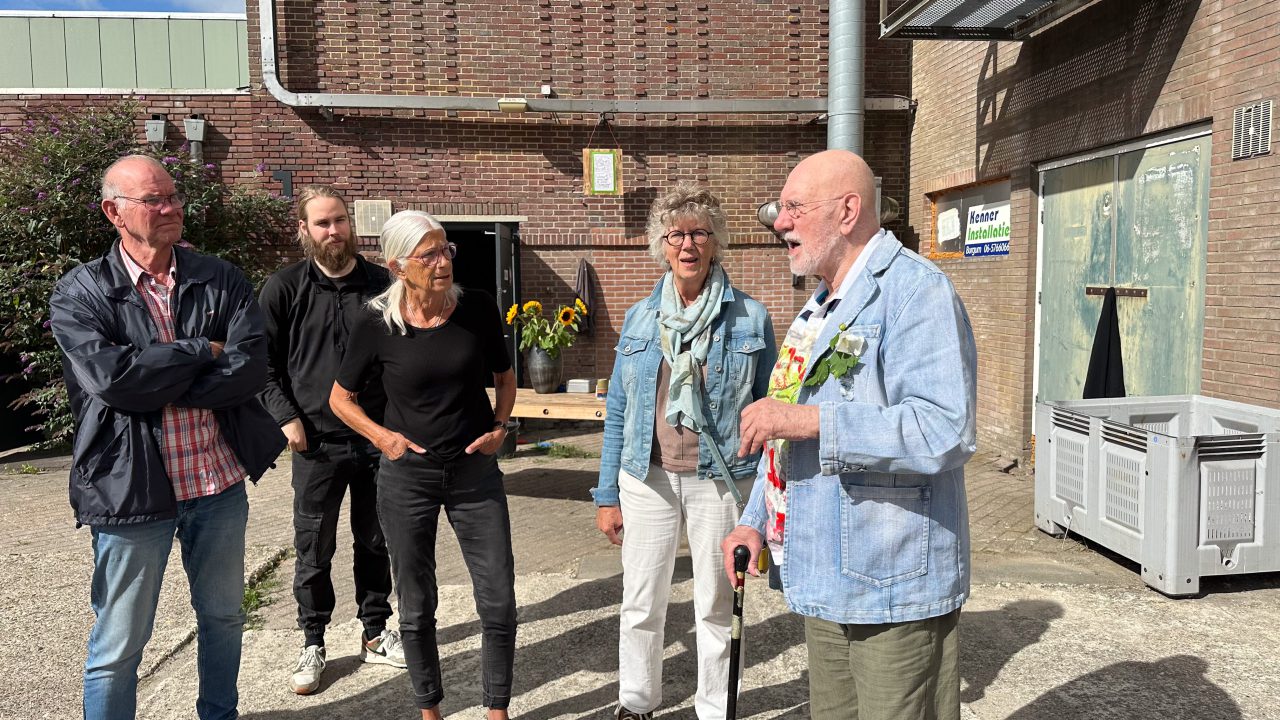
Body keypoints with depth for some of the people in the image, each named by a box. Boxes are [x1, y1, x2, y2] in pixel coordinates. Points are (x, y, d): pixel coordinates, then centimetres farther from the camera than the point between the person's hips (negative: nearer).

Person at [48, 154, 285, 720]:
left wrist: (156, 387, -16)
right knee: (118, 645, 9)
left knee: (223, 617, 21)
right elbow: (108, 377, -20)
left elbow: (251, 369, -11)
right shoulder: (79, 295, -5)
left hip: (221, 482, 4)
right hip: (132, 488, -3)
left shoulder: (221, 281, 2)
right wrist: (202, 351, -13)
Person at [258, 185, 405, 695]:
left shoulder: (381, 284, 2)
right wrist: (286, 417, -8)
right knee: (313, 550, 7)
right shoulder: (283, 288, -2)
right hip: (316, 442, -1)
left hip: (377, 439, 2)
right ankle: (313, 646, 24)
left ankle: (375, 634, 29)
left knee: (374, 543, 14)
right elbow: (263, 361, 2)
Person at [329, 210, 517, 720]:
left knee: (499, 602, 1)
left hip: (476, 472, 1)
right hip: (406, 478, 0)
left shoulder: (477, 309, -6)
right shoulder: (378, 327, -8)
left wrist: (500, 426, -3)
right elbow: (340, 398, 6)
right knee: (417, 607, 12)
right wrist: (382, 436, -7)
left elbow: (504, 376, 11)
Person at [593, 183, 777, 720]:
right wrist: (607, 495, 6)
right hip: (647, 477, 2)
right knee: (641, 604, 13)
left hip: (720, 480, -2)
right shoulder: (640, 317, 4)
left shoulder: (749, 317, -3)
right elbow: (617, 410, 7)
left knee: (717, 606, 10)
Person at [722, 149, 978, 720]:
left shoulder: (916, 291, -15)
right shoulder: (821, 306, 16)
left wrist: (807, 419, -26)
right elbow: (785, 431, 24)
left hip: (893, 586, -9)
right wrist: (756, 520, 16)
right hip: (825, 582, 9)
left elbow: (944, 431, -29)